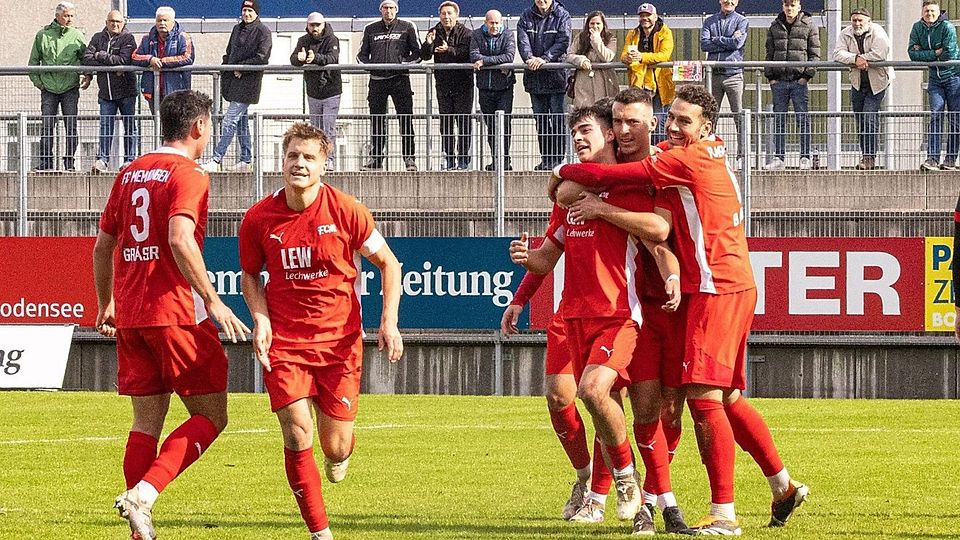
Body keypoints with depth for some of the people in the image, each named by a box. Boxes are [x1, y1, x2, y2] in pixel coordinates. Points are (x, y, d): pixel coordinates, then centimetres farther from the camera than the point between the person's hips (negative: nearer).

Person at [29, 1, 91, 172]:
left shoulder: (77, 36, 4)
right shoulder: (42, 35, 4)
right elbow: (33, 61, 11)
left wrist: (88, 76, -4)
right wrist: (37, 81, 3)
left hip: (70, 89, 0)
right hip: (48, 89, 0)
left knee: (71, 127, -1)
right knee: (47, 126, -3)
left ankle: (69, 162, 6)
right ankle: (45, 162, 2)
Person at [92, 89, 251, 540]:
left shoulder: (131, 173, 15)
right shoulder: (188, 175, -8)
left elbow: (103, 245, 20)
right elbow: (180, 240, -23)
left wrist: (106, 305, 30)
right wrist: (212, 301, -21)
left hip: (129, 317, 7)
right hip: (176, 313, -7)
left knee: (147, 421, 10)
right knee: (210, 416, 1)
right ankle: (142, 494, -16)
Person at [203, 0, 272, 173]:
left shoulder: (263, 32, -7)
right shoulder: (237, 29, 16)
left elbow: (261, 58, -16)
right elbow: (229, 53, 24)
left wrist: (241, 68, -14)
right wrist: (225, 72, 10)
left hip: (248, 83, -8)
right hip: (234, 81, 8)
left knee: (230, 121, -13)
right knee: (241, 121, 13)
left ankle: (216, 160, -15)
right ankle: (246, 160, 21)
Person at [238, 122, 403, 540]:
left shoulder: (345, 211, -9)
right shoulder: (258, 219, -5)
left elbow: (387, 262, 3)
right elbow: (250, 275, 12)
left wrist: (389, 321, -6)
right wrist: (260, 319, -5)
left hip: (339, 340, 0)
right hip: (283, 341, 1)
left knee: (335, 445, 0)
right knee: (297, 434, -13)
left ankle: (340, 454, 42)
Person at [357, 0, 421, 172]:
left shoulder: (407, 27, 7)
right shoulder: (370, 29, 14)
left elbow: (418, 52, 7)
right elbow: (362, 54, 18)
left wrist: (404, 63, -9)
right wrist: (368, 65, -3)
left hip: (400, 79, -3)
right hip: (377, 79, 3)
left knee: (406, 119, -7)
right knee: (377, 120, 5)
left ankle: (409, 158, -5)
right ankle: (375, 158, 12)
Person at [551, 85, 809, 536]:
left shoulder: (686, 160, -13)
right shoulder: (714, 153, 15)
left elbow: (609, 175, -13)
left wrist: (564, 173, 6)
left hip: (715, 287, -10)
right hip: (736, 284, 10)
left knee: (703, 395, -11)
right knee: (727, 398, 17)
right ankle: (783, 487, 23)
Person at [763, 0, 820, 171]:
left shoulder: (809, 25, 2)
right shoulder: (775, 27, 12)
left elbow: (814, 54, 0)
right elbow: (770, 53, 14)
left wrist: (807, 75, -9)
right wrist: (770, 76, 4)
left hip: (799, 80, -3)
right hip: (779, 80, 3)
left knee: (803, 119, -2)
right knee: (778, 119, 4)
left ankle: (805, 158, 2)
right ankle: (779, 157, 8)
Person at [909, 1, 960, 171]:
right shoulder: (918, 28, 0)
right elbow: (912, 53, -5)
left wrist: (924, 54, -10)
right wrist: (935, 53, -17)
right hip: (935, 78, 3)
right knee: (935, 116, -7)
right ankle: (932, 158, -13)